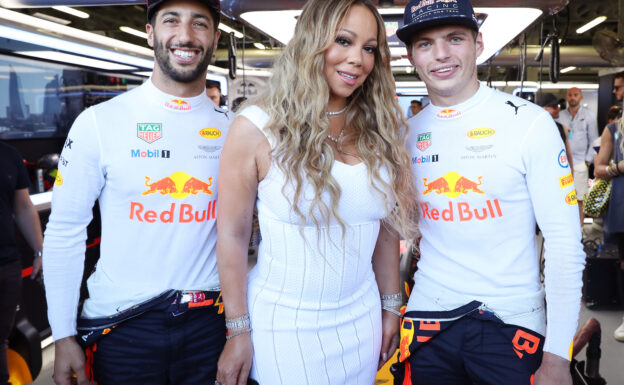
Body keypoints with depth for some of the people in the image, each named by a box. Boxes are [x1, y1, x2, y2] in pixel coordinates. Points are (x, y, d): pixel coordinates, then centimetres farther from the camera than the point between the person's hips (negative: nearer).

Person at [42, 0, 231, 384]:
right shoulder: (99, 122, -7)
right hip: (120, 326, -1)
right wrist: (63, 336, -5)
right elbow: (64, 231, -4)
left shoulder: (232, 129, 1)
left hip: (209, 322, 2)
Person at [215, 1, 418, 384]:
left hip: (359, 321, 4)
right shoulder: (257, 128, -13)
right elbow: (232, 235, -9)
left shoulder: (378, 129, 0)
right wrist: (238, 332, -7)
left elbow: (388, 228, 6)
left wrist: (391, 306, 10)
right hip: (285, 326, -4)